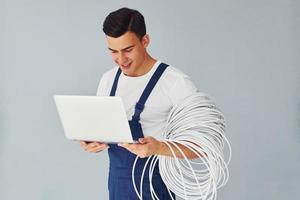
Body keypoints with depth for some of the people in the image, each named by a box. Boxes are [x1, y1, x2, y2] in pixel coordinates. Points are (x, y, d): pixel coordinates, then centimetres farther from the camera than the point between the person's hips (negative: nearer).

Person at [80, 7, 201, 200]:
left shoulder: (176, 82, -16)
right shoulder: (108, 79, 4)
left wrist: (159, 148, -32)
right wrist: (90, 141, -10)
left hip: (154, 184, -5)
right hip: (116, 182, 6)